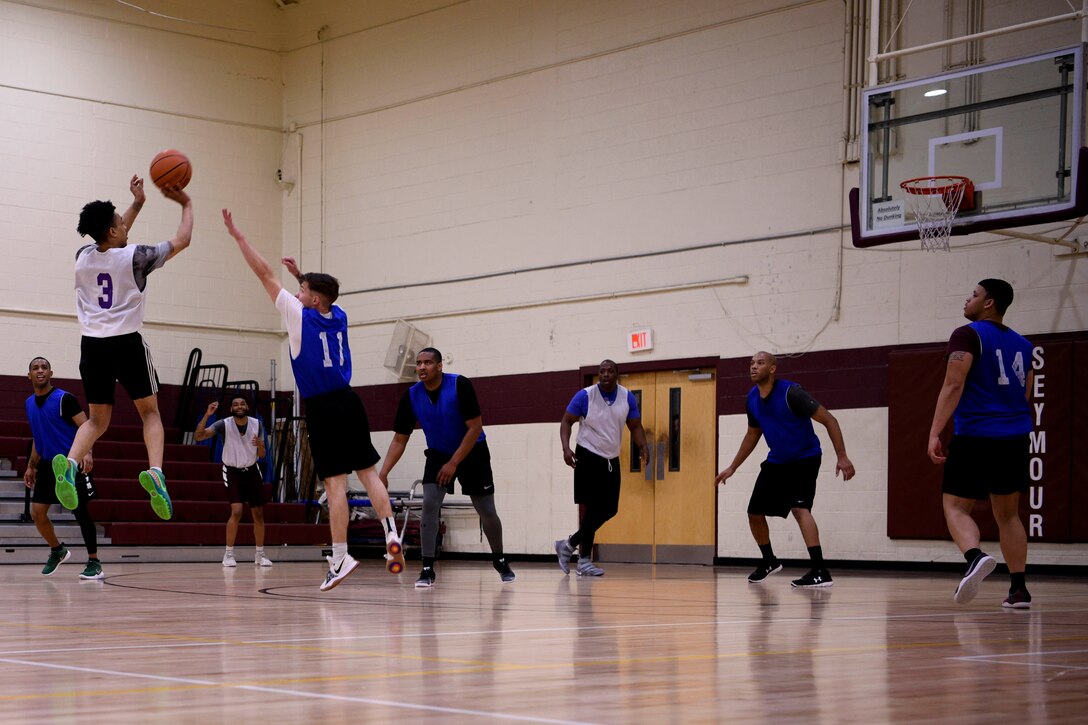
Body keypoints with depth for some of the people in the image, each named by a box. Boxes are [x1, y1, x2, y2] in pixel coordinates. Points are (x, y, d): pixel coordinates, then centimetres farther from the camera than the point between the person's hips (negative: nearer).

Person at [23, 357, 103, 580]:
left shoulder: (64, 399, -12)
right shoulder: (30, 404, 9)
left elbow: (85, 427, -17)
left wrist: (87, 452, -33)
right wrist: (31, 466, 19)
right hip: (48, 464, 6)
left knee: (81, 511, -6)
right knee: (37, 512, 1)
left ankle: (94, 562, 2)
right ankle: (57, 551, 24)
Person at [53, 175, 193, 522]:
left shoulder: (84, 256, 8)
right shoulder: (134, 257, -6)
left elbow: (112, 243, 31)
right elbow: (181, 241, 5)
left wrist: (137, 203, 32)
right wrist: (186, 204, 21)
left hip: (92, 345, 4)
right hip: (127, 343, -4)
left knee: (97, 420, 13)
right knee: (150, 412, 7)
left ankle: (70, 462, -17)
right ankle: (155, 471, -19)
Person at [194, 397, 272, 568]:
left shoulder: (256, 424, -7)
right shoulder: (224, 424, -16)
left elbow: (262, 455, -2)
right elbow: (198, 436, -27)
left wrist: (259, 445, -25)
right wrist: (207, 414, -38)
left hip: (252, 471, 4)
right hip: (232, 472, -4)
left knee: (258, 513, 6)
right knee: (237, 511, -19)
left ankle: (259, 554, 19)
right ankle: (228, 554, -8)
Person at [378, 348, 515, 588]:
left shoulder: (460, 385, -25)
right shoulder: (411, 396, -14)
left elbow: (475, 428, -23)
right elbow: (400, 439, -8)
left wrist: (454, 463, -26)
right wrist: (383, 473, -19)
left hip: (472, 453, -2)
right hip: (438, 454, 2)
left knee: (487, 511, 4)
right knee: (429, 505, -17)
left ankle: (500, 561, 28)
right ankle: (427, 569, -13)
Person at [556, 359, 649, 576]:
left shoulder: (628, 398, -1)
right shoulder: (585, 396, -12)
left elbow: (635, 426, 5)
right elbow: (566, 421, -5)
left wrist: (643, 447, -15)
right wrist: (566, 448, -21)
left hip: (612, 460, 5)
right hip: (588, 458, -5)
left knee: (609, 510, 5)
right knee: (594, 508, -10)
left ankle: (569, 545, 19)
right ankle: (584, 561, 3)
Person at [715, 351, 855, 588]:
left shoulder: (790, 393, -24)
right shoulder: (752, 399, -2)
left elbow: (829, 420, -21)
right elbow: (753, 435, 15)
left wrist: (842, 457, -27)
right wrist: (732, 467, 16)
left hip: (804, 459, -7)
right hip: (776, 461, 7)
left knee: (799, 509, -27)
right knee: (754, 513, 8)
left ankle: (820, 572, -31)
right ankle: (769, 561, 34)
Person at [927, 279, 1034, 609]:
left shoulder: (967, 335, -6)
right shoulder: (1022, 344, 15)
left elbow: (953, 386, -15)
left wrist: (935, 434, -18)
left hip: (975, 437, -6)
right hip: (1015, 439, 6)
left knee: (955, 506, 0)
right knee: (1008, 513, 14)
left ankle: (976, 556, -29)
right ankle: (1019, 588, 7)